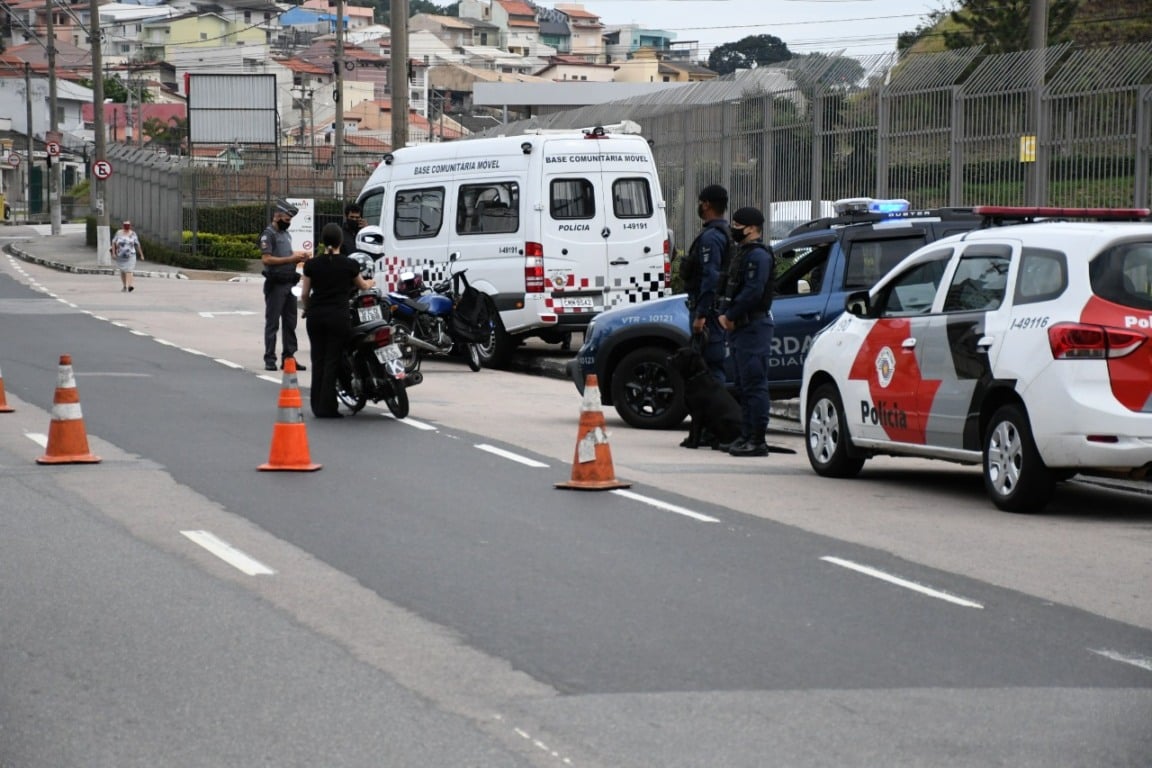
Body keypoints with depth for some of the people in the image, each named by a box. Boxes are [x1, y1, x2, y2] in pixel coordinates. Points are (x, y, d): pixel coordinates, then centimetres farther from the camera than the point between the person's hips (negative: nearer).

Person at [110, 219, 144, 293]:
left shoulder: (133, 234, 3)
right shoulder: (119, 233, 1)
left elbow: (137, 245, 7)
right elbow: (113, 243, 0)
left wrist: (141, 255, 8)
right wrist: (113, 253, -9)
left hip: (130, 256, -2)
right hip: (121, 256, 2)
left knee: (129, 271, -15)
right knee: (122, 271, 11)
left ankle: (129, 286, -29)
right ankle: (124, 286, 24)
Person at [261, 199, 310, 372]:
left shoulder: (286, 234, 19)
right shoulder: (268, 234, -9)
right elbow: (267, 259, -19)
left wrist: (298, 257, 6)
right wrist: (291, 258, -20)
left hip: (289, 284, 8)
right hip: (275, 284, -8)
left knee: (290, 323, 9)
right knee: (272, 323, -5)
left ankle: (288, 357, 13)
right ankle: (270, 360, -3)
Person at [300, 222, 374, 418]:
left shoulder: (312, 264, 0)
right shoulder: (349, 265, -3)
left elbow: (304, 294, 6)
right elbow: (362, 286, 17)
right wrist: (370, 283, 40)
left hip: (315, 316, 2)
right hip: (338, 316, -2)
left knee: (318, 360, 11)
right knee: (332, 361, 1)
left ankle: (317, 406, 13)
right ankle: (327, 408, -1)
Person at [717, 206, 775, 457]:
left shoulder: (758, 255, -13)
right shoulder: (743, 254, 20)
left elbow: (752, 292, -22)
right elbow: (733, 290, 21)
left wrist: (731, 316, -14)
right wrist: (726, 315, 4)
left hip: (754, 327, -11)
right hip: (741, 328, 11)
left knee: (754, 385, -11)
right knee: (744, 386, 14)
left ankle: (757, 441, -13)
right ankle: (747, 436, 19)